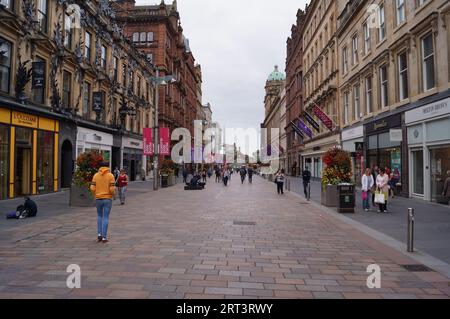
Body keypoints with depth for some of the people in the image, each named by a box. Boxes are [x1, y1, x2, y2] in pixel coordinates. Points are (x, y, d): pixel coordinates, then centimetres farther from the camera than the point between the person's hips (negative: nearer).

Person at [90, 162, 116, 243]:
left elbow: (92, 188, -5)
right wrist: (112, 194, 8)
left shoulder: (96, 175, 1)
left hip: (98, 199, 3)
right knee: (106, 217, 3)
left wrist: (96, 194, 15)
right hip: (107, 199, -2)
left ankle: (100, 234, 11)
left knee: (99, 216, 21)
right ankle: (104, 237, 3)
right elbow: (112, 189, -14)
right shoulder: (110, 175, -7)